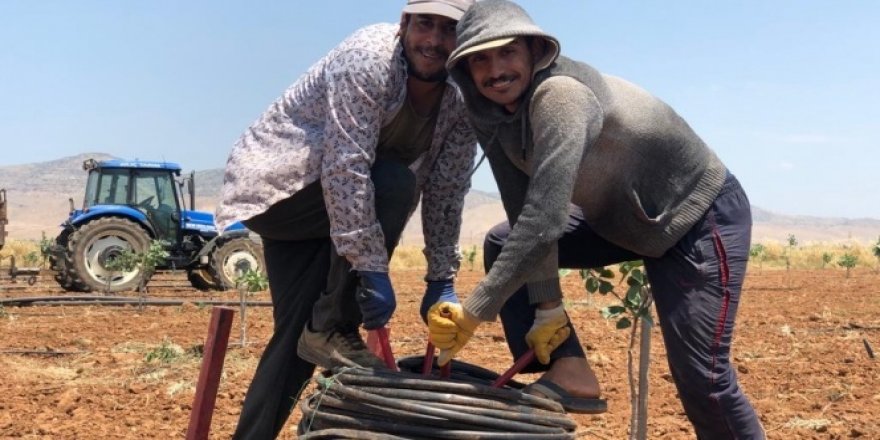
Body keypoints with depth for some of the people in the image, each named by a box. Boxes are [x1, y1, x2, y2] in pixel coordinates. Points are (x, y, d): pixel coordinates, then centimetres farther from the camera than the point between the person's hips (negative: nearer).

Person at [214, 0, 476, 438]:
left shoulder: (463, 102, -7)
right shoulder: (370, 56, -27)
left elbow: (446, 193, -4)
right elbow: (345, 168, -33)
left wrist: (441, 280, -9)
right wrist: (372, 269, -34)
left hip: (325, 210, 7)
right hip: (273, 185, -7)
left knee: (299, 333, -1)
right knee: (394, 183, -28)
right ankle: (331, 330, -18)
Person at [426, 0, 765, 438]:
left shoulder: (561, 94, -32)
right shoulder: (492, 115, -8)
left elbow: (545, 219, -40)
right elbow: (527, 214, -9)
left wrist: (472, 314, -39)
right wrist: (547, 306, -15)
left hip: (702, 217, -8)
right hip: (622, 218, 8)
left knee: (700, 376, -11)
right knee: (503, 245, 1)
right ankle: (569, 373, 1)